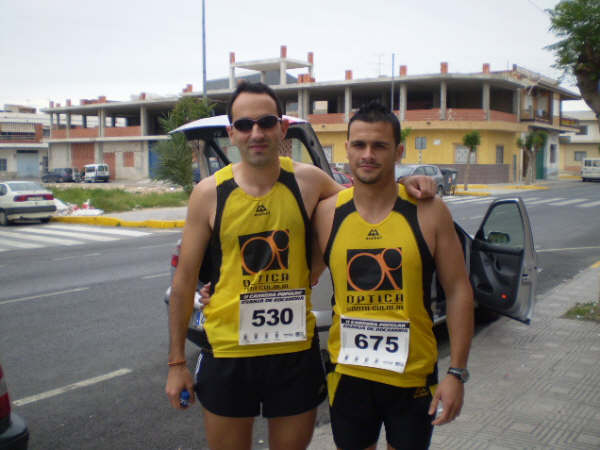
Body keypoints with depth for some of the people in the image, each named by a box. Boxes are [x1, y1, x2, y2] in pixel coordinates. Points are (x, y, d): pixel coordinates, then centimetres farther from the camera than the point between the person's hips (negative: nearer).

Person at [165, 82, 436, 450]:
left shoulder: (308, 181, -5)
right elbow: (185, 280, -1)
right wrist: (177, 361, 2)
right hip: (227, 353, -1)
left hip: (296, 350, 1)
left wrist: (405, 184, -6)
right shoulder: (210, 193, -7)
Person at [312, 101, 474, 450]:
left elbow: (459, 292, -4)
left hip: (414, 375, -1)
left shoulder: (429, 212, -8)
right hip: (348, 374, 1)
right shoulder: (327, 213, -4)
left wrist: (457, 372, -7)